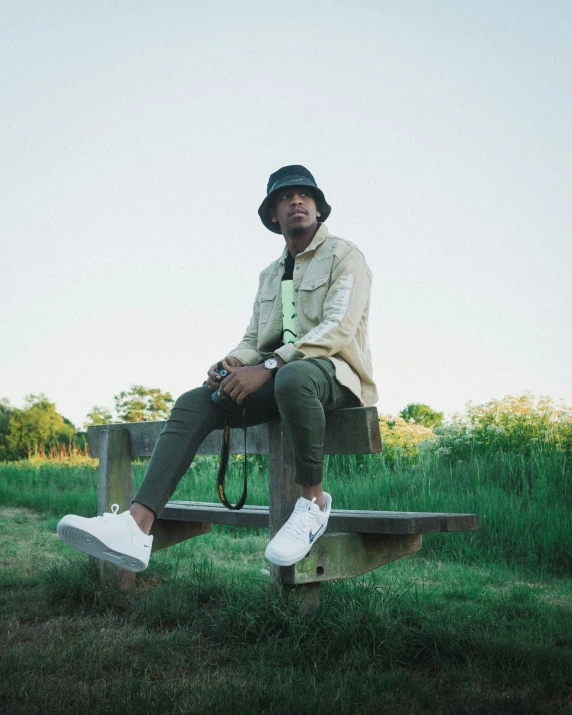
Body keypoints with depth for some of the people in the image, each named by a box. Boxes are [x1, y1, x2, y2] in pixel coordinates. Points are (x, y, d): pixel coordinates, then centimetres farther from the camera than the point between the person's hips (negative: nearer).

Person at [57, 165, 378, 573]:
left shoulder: (345, 256, 2)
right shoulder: (270, 275, 24)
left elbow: (338, 328, -14)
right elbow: (252, 340, 18)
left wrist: (266, 366, -25)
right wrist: (234, 363, -8)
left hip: (333, 371, -6)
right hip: (276, 380, 6)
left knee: (292, 377, -41)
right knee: (194, 404, -17)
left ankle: (313, 501, -22)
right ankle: (137, 527, -33)